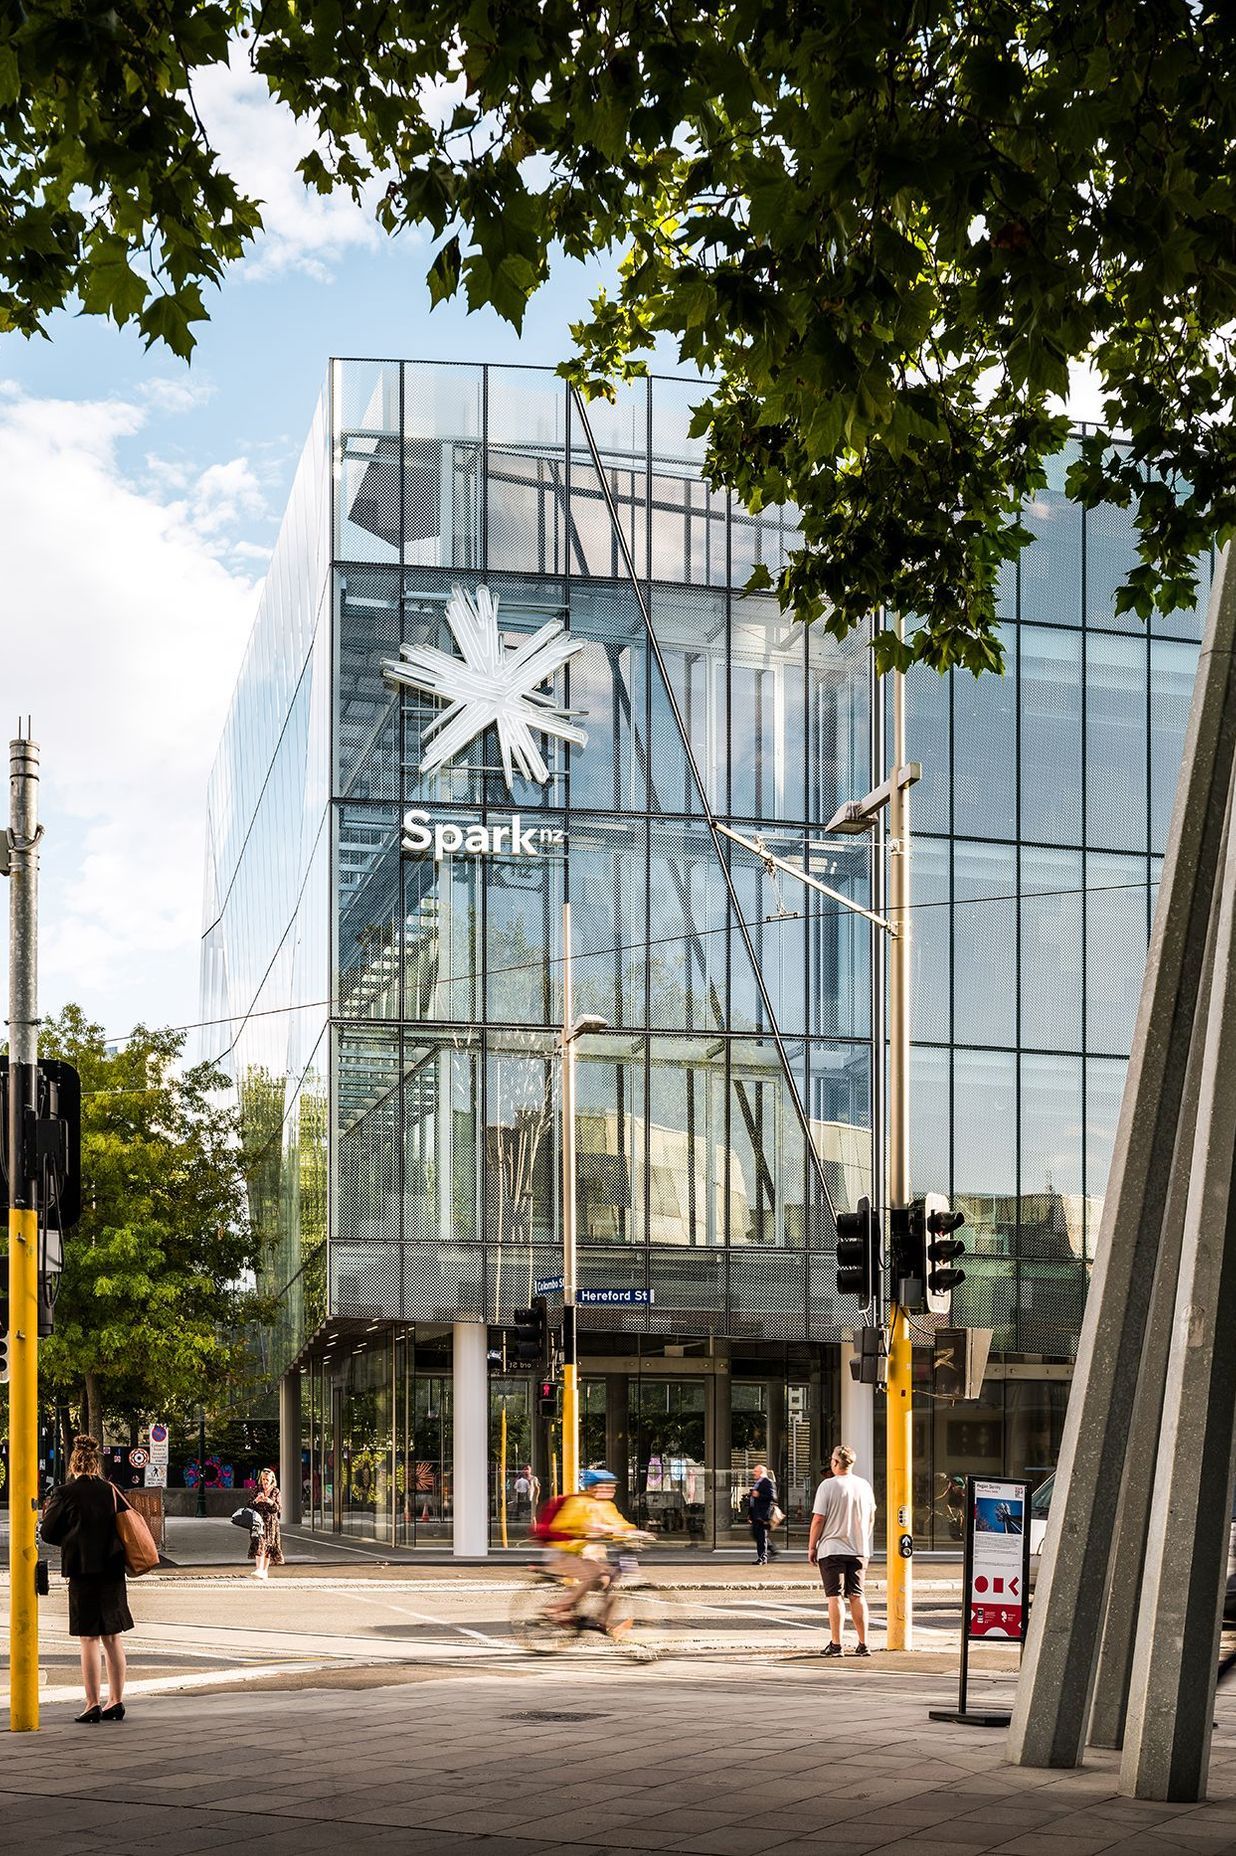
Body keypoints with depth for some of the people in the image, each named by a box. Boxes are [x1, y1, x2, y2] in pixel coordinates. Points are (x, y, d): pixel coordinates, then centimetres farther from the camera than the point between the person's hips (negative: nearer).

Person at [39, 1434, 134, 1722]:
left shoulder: (65, 1494, -8)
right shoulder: (112, 1491, 3)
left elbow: (48, 1533, -3)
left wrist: (49, 1511, 17)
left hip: (83, 1571, -4)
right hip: (112, 1569, 4)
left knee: (88, 1639, 0)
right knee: (113, 1637, 11)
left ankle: (93, 1705, 0)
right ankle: (116, 1701, 16)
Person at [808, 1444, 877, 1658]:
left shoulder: (828, 1485, -9)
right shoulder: (864, 1485, 6)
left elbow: (818, 1520, -10)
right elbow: (871, 1519, 15)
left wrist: (811, 1546, -1)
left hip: (832, 1549, -4)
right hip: (859, 1550, 4)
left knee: (835, 1596, -1)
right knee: (857, 1596, 9)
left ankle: (835, 1644, -1)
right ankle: (863, 1644, 8)